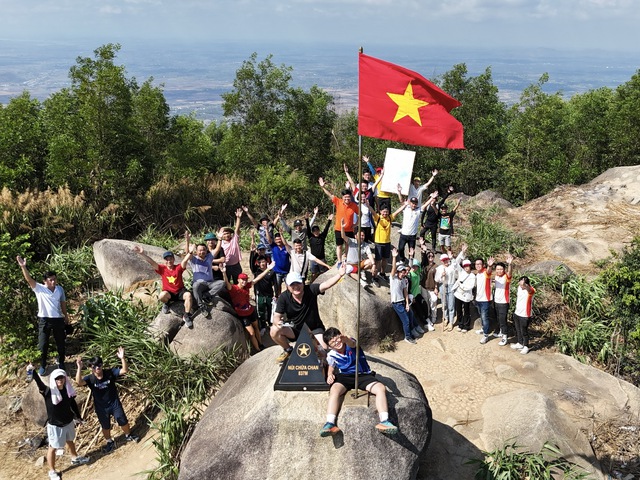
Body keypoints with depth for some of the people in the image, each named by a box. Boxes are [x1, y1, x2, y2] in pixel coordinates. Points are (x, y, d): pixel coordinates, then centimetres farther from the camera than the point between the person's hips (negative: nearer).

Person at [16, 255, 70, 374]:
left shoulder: (60, 289, 2)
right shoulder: (39, 288, -8)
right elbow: (29, 279, -24)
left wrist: (66, 316, 17)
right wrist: (23, 267, -38)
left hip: (58, 320, 2)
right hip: (44, 320, -2)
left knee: (61, 343, 12)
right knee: (42, 345, 4)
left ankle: (61, 363, 32)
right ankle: (42, 365, 23)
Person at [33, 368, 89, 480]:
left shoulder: (68, 390, -8)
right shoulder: (48, 392, -23)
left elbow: (73, 404, 6)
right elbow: (39, 383, -43)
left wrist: (78, 417, 15)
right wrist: (32, 372, -59)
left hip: (69, 422, 5)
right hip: (55, 425, -5)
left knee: (70, 441, 28)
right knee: (53, 447, 10)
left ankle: (75, 458, 52)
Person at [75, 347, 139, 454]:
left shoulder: (110, 372, -17)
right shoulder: (90, 378, -19)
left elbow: (124, 370, -25)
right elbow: (79, 382, -38)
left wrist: (122, 358, -40)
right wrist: (79, 367, -50)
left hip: (114, 403, 0)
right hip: (101, 408, 0)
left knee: (123, 421, 15)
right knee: (105, 426, 18)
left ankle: (128, 435, 43)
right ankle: (110, 442, 43)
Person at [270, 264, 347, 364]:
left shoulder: (311, 290, -18)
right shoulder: (284, 298, -16)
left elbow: (326, 284, -34)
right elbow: (277, 316, -14)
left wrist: (339, 274, -52)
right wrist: (277, 322, -40)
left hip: (314, 329, -1)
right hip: (294, 329, 1)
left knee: (324, 349, -24)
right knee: (274, 331, -24)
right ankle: (288, 350, 6)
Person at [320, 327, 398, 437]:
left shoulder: (350, 342, -6)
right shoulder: (331, 355, 4)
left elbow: (352, 344, -34)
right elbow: (331, 368, 24)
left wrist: (345, 339, -61)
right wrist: (330, 375, -3)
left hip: (363, 375, -1)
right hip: (344, 377, 1)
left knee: (381, 388, -27)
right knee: (334, 390, -33)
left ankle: (384, 421, -34)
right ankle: (330, 424, -44)